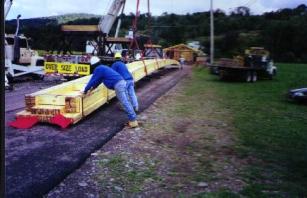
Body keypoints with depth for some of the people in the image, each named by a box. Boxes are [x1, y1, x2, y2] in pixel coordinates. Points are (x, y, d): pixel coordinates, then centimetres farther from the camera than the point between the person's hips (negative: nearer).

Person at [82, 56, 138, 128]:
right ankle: (133, 119, 12)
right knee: (126, 102, 11)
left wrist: (85, 90, 14)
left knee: (125, 103, -9)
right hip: (122, 82, 9)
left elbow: (93, 80, 4)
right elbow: (99, 80, 40)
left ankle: (133, 121, -8)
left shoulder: (98, 69, 0)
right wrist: (93, 87, 48)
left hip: (118, 85, -9)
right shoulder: (104, 67, 28)